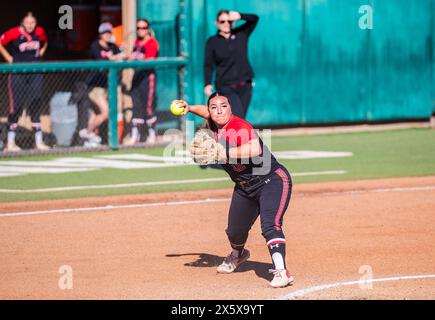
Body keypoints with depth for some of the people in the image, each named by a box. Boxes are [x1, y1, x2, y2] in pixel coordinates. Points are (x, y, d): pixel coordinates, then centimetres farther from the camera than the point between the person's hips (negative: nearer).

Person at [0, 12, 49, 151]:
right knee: (16, 105, -4)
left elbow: (44, 43, 25)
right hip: (18, 74, -4)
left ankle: (39, 141, 9)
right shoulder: (14, 33, -11)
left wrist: (41, 53, 10)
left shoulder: (40, 32, 3)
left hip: (35, 74, 4)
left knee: (35, 105, 5)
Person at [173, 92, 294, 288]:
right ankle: (238, 255, 48)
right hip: (245, 188, 8)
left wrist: (223, 153, -42)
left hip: (272, 180, -8)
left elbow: (255, 149, -43)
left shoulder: (239, 127, -24)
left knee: (270, 226, -27)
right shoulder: (215, 126, 1)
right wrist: (190, 108, 16)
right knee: (235, 231, 15)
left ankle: (281, 272, -31)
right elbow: (209, 114, 27)